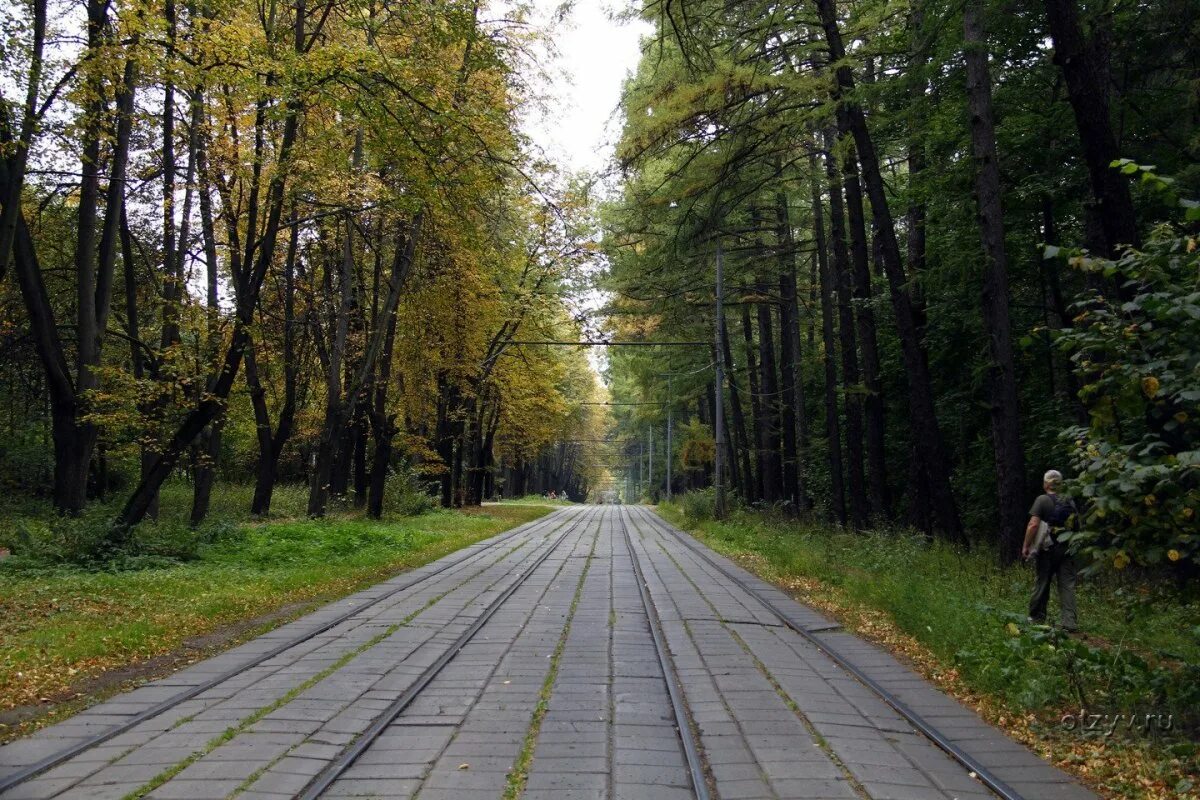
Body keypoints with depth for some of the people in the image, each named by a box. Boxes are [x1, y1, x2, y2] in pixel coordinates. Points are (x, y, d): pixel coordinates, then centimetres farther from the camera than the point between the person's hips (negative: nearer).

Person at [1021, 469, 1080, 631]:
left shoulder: (1042, 500, -9)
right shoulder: (1070, 501, 6)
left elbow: (1033, 525, -16)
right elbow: (1077, 525, 11)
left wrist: (1026, 546, -10)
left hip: (1048, 549, -3)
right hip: (1067, 549, 4)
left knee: (1042, 583, 7)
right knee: (1067, 584, 3)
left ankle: (1036, 617, 18)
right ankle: (1070, 622, -1)